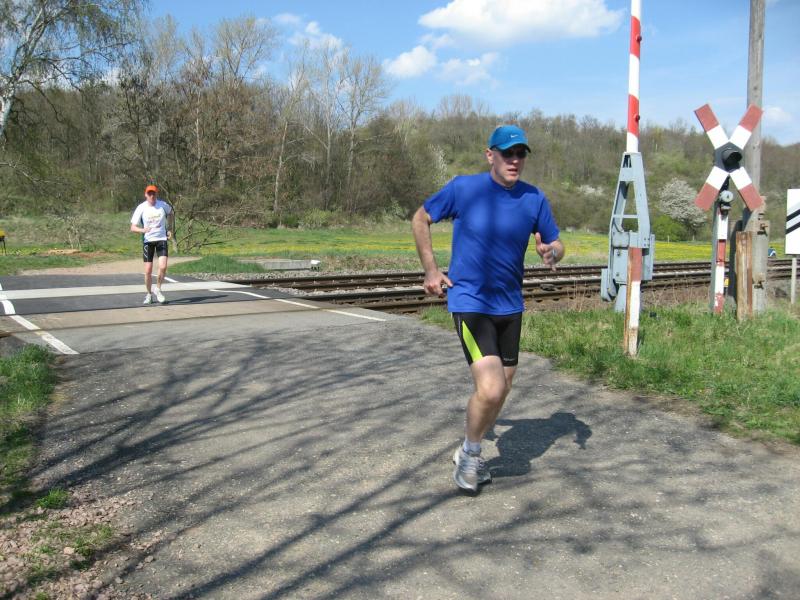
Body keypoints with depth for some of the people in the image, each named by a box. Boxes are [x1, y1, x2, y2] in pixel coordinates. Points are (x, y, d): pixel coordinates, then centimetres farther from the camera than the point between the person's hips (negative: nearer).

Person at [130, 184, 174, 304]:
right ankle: (149, 294, 19)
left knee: (163, 267, -16)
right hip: (147, 240, -1)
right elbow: (133, 227, -9)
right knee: (148, 270, -1)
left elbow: (171, 214, 20)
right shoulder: (141, 208, -8)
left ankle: (158, 289, 9)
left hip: (162, 239, 1)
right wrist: (142, 230, -30)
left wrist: (170, 229, 12)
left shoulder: (163, 205, -3)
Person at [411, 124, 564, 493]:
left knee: (502, 389, 15)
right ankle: (468, 452, 11)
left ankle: (472, 453, 40)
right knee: (490, 389, -19)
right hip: (469, 302, -5)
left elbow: (555, 245, 8)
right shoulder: (463, 188, -11)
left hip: (510, 306, 5)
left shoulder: (535, 199, -2)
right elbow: (420, 219, 2)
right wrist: (430, 269, -4)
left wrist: (551, 253, -16)